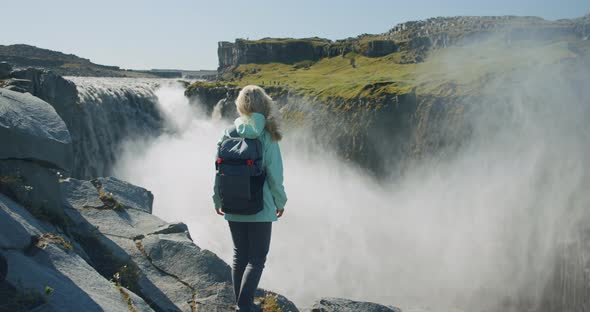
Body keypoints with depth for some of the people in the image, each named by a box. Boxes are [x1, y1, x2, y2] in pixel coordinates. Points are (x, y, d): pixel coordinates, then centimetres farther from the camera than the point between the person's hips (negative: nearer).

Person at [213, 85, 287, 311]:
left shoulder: (229, 134, -2)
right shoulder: (267, 136, -12)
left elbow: (219, 169, 2)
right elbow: (274, 174, -10)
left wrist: (217, 199, 14)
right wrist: (280, 202, 3)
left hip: (233, 208, 4)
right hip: (260, 208, -4)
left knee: (240, 255, 17)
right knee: (257, 259, 5)